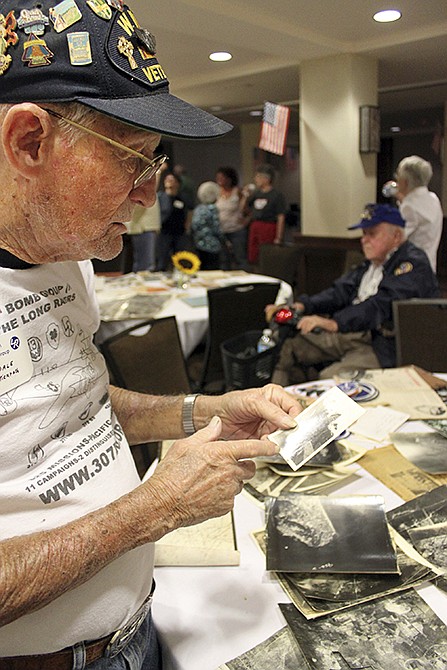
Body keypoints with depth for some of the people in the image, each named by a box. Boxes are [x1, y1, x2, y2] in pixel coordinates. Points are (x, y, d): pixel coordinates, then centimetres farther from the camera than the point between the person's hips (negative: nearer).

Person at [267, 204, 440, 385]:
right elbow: (343, 290, 11)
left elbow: (382, 305, -26)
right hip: (355, 333, 9)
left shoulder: (414, 264, -11)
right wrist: (301, 306, -6)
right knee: (288, 347, 1)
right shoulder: (373, 262, 18)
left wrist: (334, 323, -39)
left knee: (330, 378, -32)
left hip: (387, 345, -9)